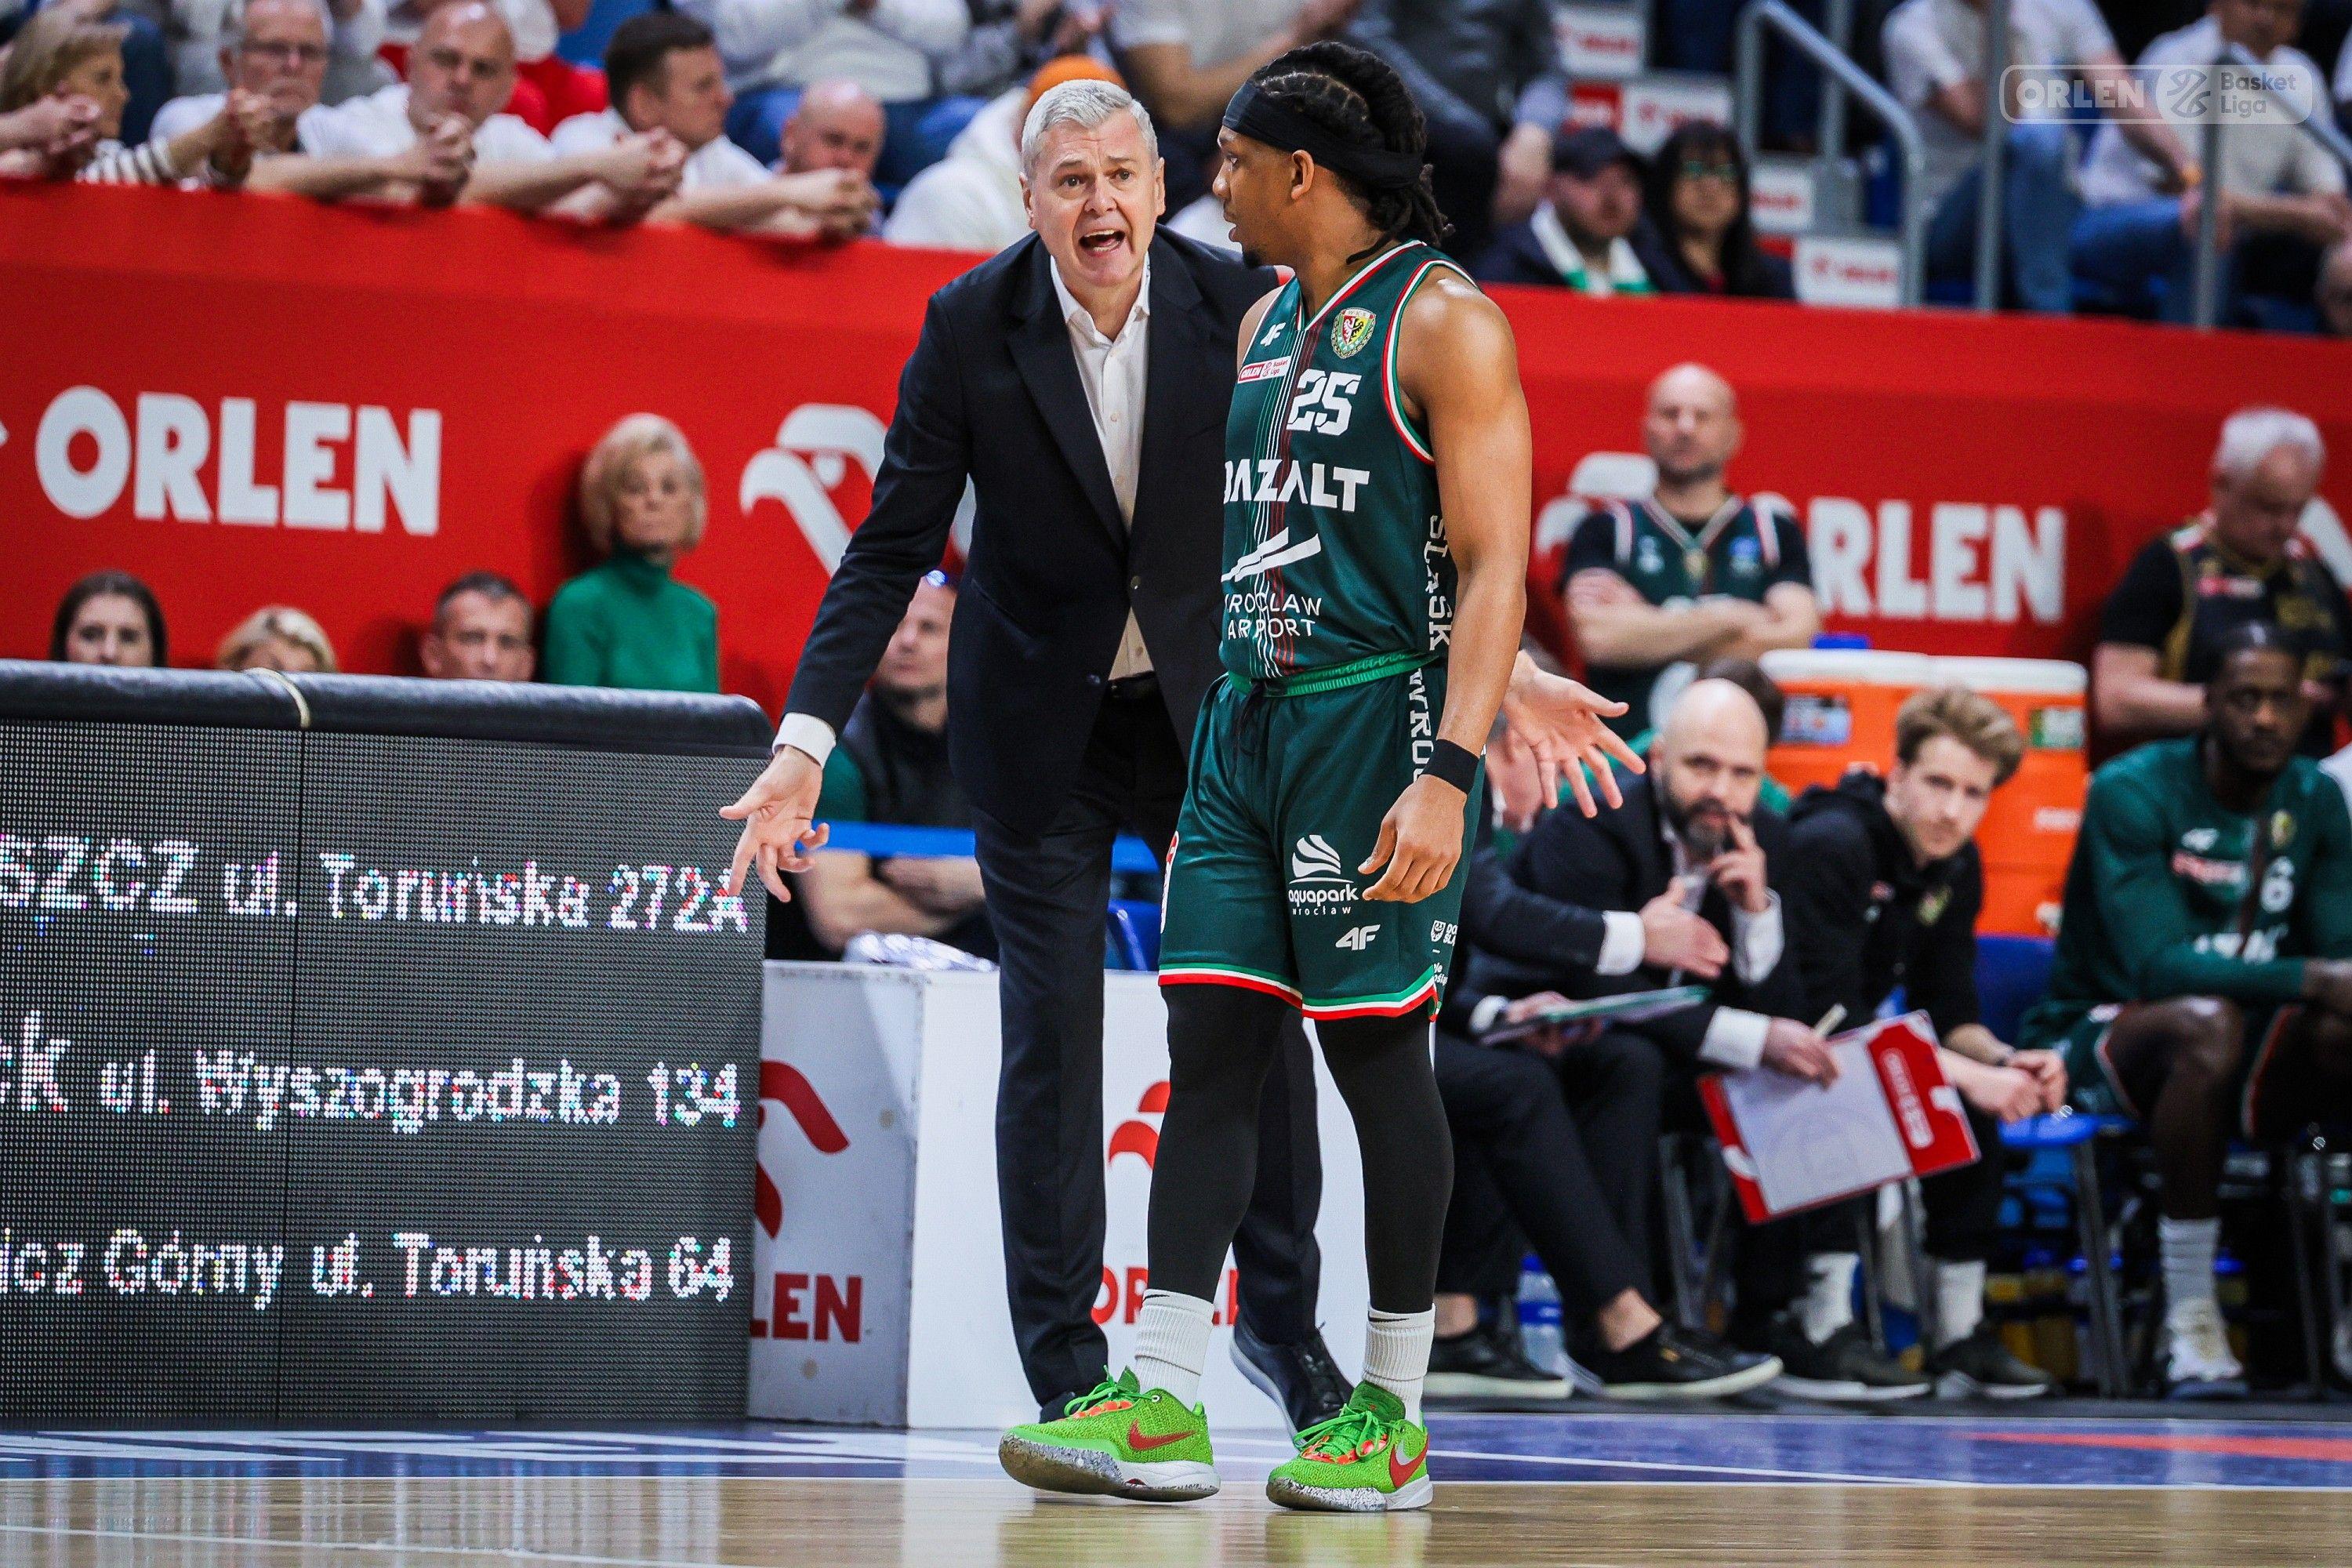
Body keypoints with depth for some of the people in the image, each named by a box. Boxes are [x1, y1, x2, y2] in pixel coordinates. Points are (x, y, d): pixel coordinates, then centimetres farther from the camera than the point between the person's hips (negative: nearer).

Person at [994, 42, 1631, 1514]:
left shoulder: (1442, 321, -9)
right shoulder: (1265, 326, 16)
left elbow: (1494, 571, -15)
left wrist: (1448, 773, -24)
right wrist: (1220, 721, 20)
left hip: (1377, 716, -7)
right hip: (1249, 720, 8)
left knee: (1378, 1050, -2)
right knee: (1211, 1043, 0)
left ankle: (1394, 1417, 6)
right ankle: (1164, 1407, -1)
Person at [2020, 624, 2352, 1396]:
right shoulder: (2135, 792, -13)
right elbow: (2158, 965, -24)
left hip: (2251, 1050, 5)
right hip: (2103, 1037, -5)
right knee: (2207, 1024, -39)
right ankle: (2189, 1322, -32)